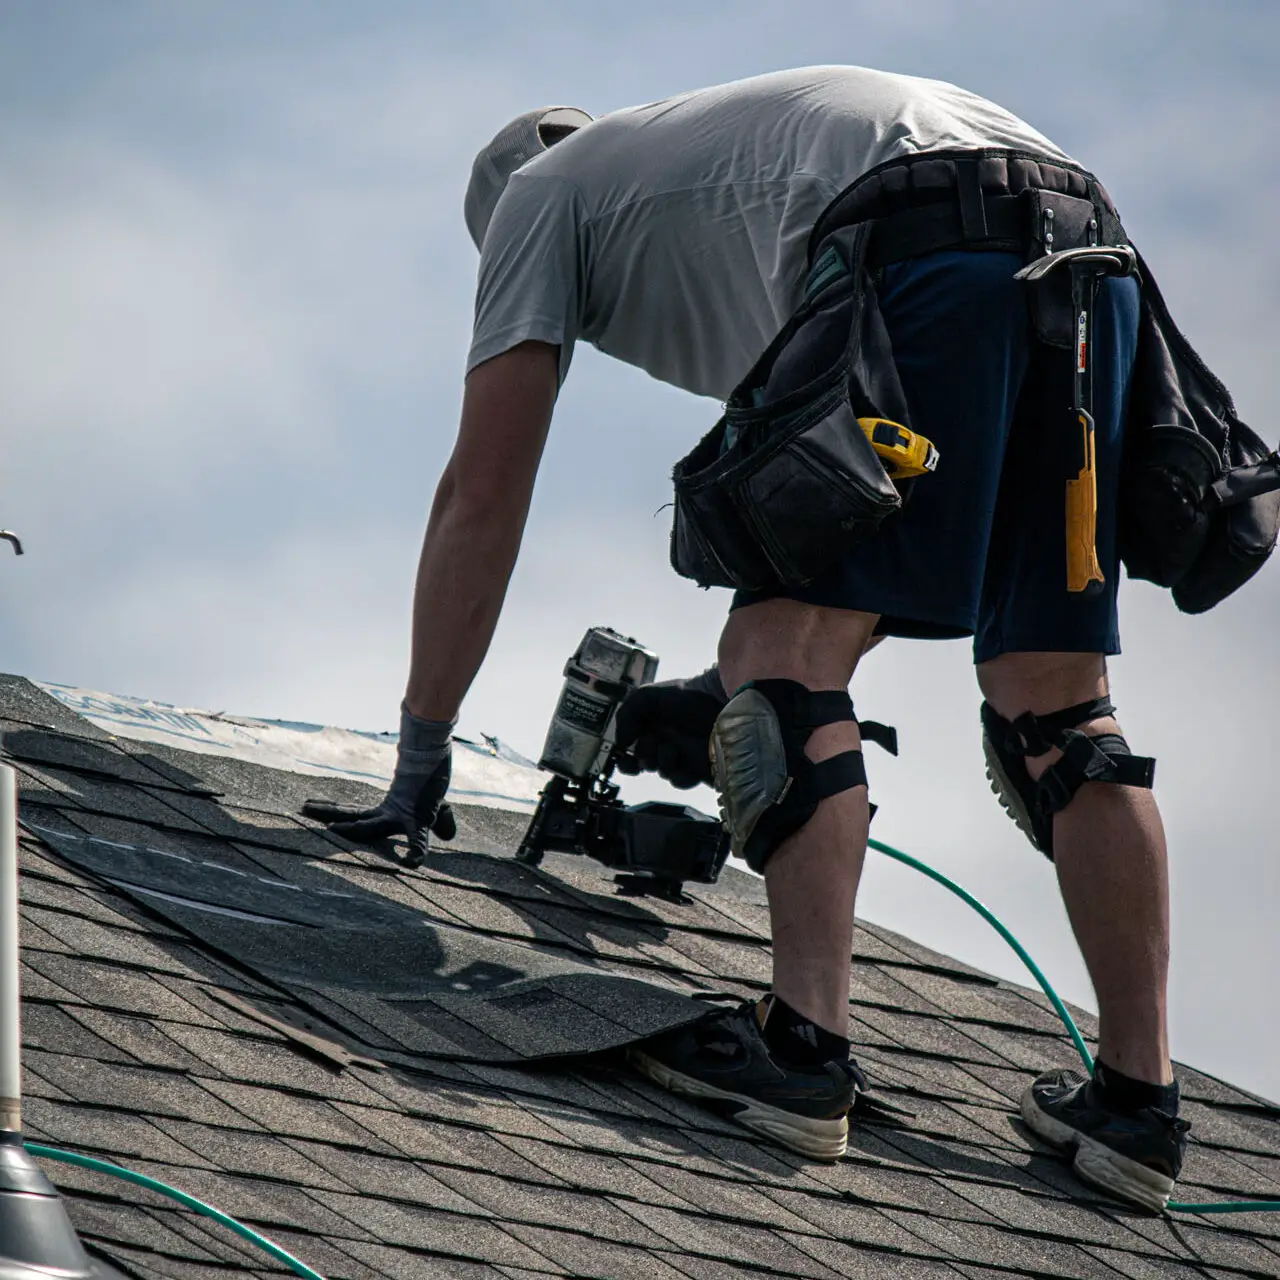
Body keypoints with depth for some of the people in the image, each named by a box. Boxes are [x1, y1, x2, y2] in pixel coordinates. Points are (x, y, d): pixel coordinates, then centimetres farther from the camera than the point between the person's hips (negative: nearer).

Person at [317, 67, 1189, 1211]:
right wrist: (738, 685, 46)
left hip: (929, 256, -7)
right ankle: (1137, 1101, 7)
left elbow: (481, 496, 19)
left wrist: (419, 762, 21)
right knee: (1057, 705, 10)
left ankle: (806, 1047, -15)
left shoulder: (539, 190, 24)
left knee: (792, 636, -3)